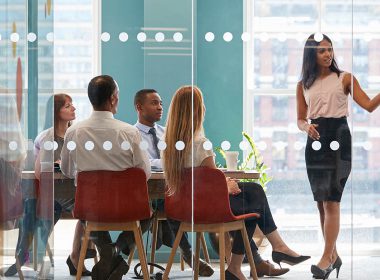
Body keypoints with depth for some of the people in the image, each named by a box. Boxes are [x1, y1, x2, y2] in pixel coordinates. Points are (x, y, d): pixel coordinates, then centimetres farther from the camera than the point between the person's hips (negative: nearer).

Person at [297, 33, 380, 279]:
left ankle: (327, 258, -12)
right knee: (321, 202, 8)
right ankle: (334, 255, 20)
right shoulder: (303, 85, 13)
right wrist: (307, 127, -7)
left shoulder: (345, 78, 3)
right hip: (315, 143, 4)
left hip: (339, 140, -4)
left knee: (331, 200, -12)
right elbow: (300, 119, 14)